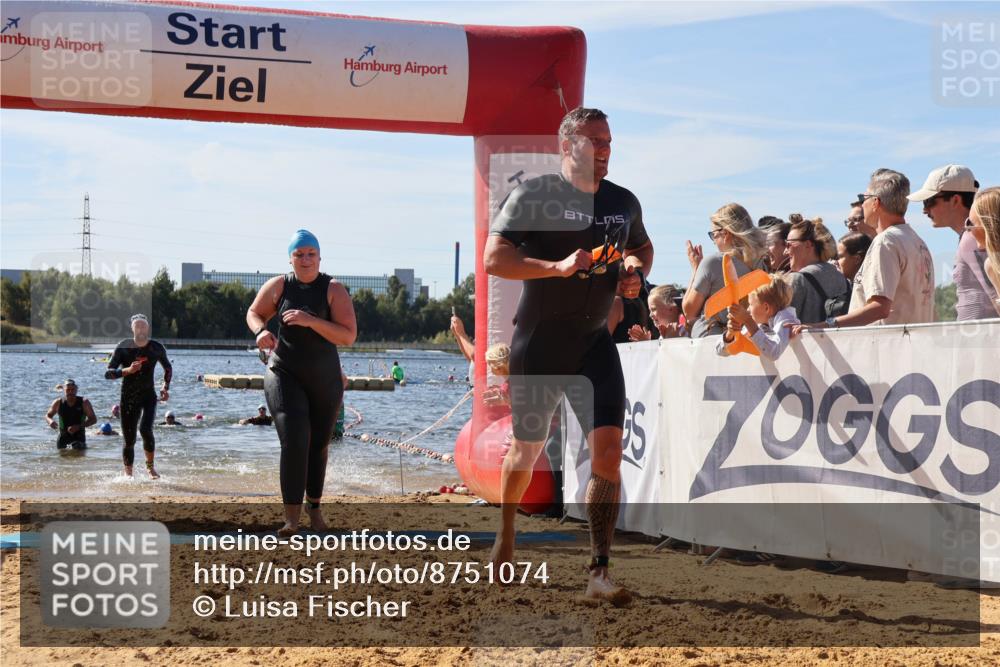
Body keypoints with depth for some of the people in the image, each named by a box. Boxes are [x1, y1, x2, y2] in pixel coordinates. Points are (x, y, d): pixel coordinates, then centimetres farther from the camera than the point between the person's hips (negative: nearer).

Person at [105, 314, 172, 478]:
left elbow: (168, 368, 19)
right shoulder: (123, 347, -5)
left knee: (145, 429, -23)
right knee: (129, 440, 1)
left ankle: (150, 466, -3)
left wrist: (166, 387, 7)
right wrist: (127, 370, -25)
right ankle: (128, 474, 18)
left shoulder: (156, 348, 0)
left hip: (149, 396, 0)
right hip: (128, 399, 0)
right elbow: (108, 373, -9)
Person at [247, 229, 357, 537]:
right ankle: (291, 517, -19)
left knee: (318, 445, 16)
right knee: (294, 440, -19)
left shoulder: (334, 290, -10)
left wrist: (311, 321, -30)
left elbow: (349, 336, -18)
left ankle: (315, 508, 37)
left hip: (324, 379, 1)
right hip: (285, 374, -1)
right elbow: (254, 313, 11)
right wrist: (260, 331, -12)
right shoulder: (278, 286, -4)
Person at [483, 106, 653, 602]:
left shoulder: (624, 202, 8)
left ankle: (599, 572, -10)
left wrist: (635, 272, 4)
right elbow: (493, 260, -16)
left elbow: (642, 248, 27)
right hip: (537, 344, -3)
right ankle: (506, 531, 41)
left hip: (594, 342, 3)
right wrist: (559, 267, -27)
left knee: (608, 447, -13)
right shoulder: (534, 194, -8)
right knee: (527, 449, 11)